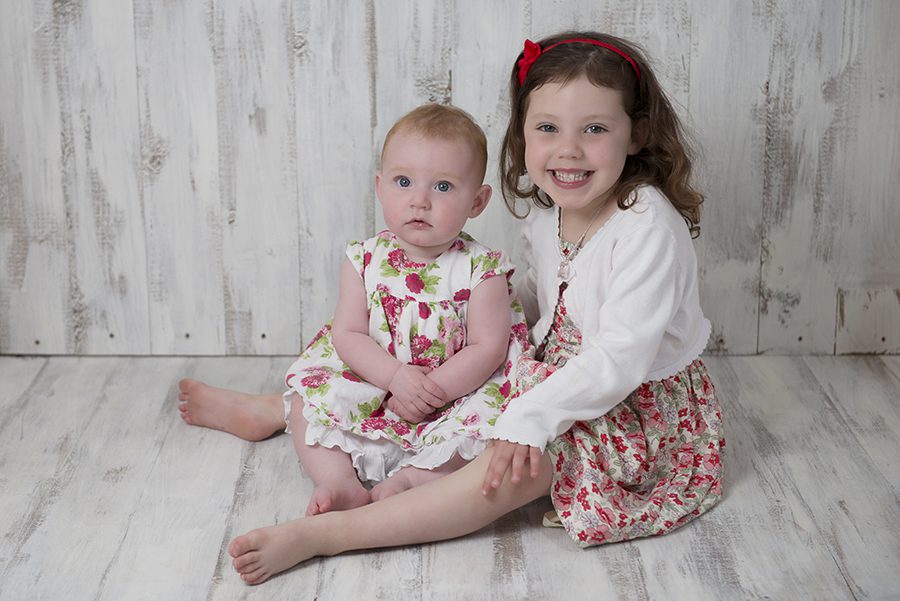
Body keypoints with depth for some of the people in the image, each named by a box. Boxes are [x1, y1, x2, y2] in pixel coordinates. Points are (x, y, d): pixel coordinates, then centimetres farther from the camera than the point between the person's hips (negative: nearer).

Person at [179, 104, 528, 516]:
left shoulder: (480, 269, -12)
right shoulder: (366, 260, -4)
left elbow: (487, 349, -12)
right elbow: (347, 335, -5)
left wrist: (433, 389, -23)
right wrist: (396, 376, -21)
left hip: (455, 393, -3)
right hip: (373, 389, 3)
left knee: (488, 419, -28)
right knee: (309, 397, -10)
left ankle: (415, 477, -33)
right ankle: (340, 482, -21)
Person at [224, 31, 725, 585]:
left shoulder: (648, 228, -26)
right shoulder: (548, 214, 0)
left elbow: (621, 357, -31)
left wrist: (530, 417, -35)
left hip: (642, 406, -10)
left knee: (523, 460, -29)